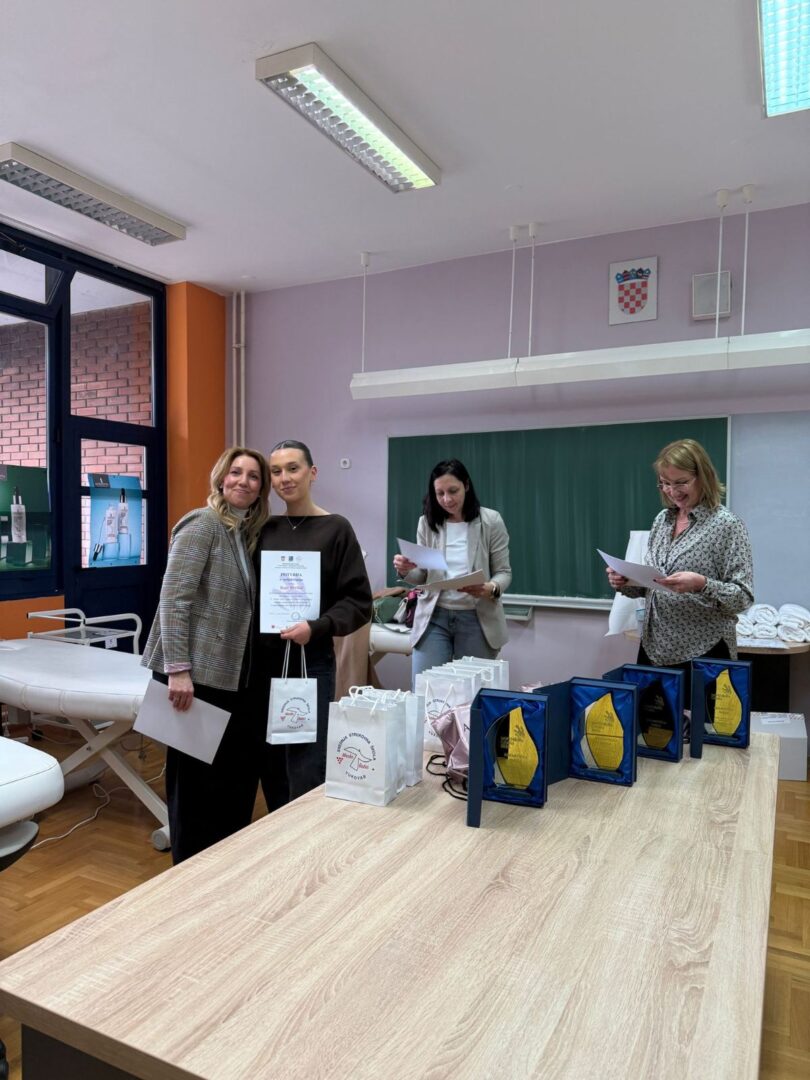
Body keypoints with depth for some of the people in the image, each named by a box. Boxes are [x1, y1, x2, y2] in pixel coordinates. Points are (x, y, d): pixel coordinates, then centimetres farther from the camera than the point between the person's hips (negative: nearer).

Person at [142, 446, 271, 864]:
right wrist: (178, 669, -23)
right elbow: (173, 598, -18)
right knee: (195, 777, 4)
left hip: (230, 673, 8)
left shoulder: (248, 533, 13)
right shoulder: (202, 524, -11)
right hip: (196, 673, -8)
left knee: (239, 769, 16)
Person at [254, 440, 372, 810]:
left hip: (310, 663, -4)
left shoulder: (335, 529, -4)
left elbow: (359, 601, -6)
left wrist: (317, 627, -20)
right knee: (271, 768, 13)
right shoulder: (265, 529, 8)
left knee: (306, 774, 0)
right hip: (263, 661, 4)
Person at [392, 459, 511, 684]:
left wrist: (490, 589, -25)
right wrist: (405, 571, -16)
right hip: (434, 616, 2)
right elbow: (422, 577, 7)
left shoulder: (490, 521, -5)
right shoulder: (427, 522, 1)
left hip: (477, 618, -1)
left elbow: (504, 572, -3)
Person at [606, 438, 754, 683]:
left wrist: (701, 584, -30)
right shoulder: (662, 519, 7)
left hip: (703, 655, -6)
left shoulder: (727, 524, -11)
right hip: (654, 648, 6)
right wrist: (625, 582, -6)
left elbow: (743, 597, -13)